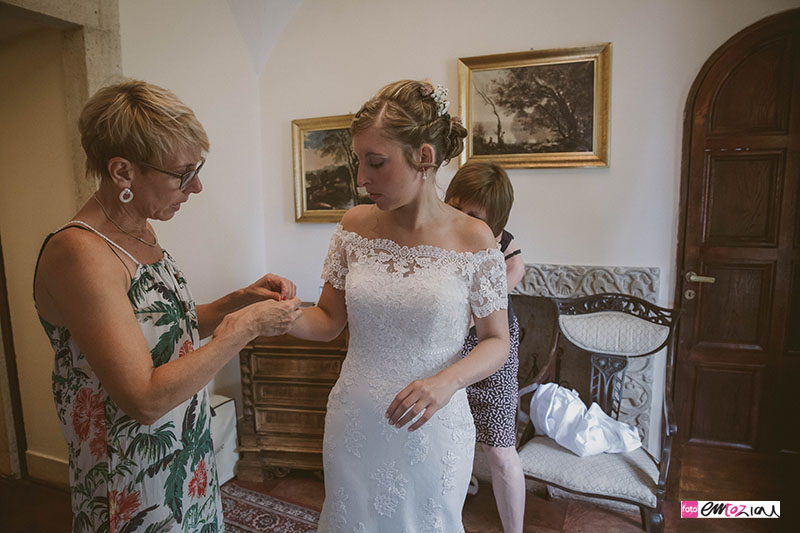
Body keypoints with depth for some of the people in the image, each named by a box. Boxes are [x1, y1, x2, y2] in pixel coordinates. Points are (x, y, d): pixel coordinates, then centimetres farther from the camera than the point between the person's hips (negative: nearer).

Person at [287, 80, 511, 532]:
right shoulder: (356, 226, -5)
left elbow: (497, 342, -5)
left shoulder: (473, 238, -14)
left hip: (431, 430, -2)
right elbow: (329, 321, 2)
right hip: (354, 424, 3)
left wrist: (447, 381, -23)